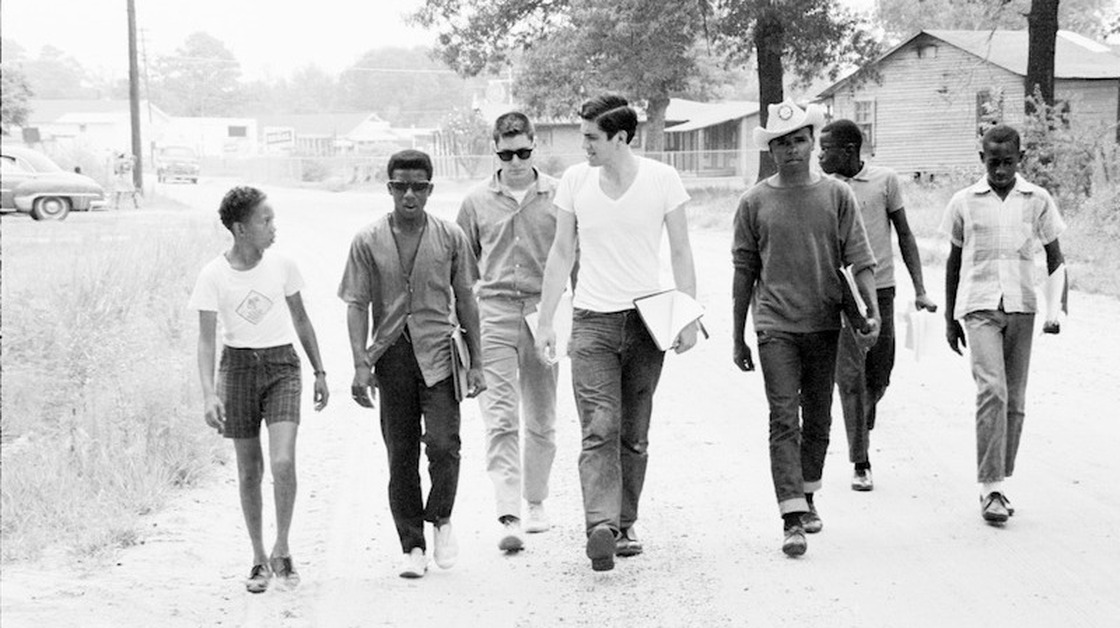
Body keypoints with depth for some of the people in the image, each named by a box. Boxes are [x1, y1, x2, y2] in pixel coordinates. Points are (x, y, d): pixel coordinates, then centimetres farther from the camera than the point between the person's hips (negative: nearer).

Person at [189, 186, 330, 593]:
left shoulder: (282, 266, -1)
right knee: (249, 471, 6)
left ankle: (281, 549, 3)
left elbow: (301, 320, 12)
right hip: (238, 366, -1)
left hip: (282, 365, 1)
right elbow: (206, 339, -8)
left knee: (283, 462, -16)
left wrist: (319, 371, 14)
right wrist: (209, 394, -19)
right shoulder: (213, 276, -7)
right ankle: (259, 559, 20)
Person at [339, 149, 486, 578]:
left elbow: (464, 301, 10)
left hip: (438, 353, 0)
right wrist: (361, 365, -7)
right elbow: (357, 305, 2)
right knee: (400, 454, 4)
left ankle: (441, 519, 12)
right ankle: (413, 546, 13)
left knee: (442, 443, -14)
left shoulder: (450, 237, 4)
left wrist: (476, 361, 9)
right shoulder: (368, 242, 2)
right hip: (391, 356, 1)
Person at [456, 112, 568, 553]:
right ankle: (509, 517, -13)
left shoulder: (558, 196, 3)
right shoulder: (478, 201, 6)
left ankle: (536, 500, 28)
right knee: (501, 419, -9)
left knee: (541, 418, 10)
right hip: (494, 313, 0)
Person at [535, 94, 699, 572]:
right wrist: (545, 321, 7)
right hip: (592, 319, 0)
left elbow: (681, 253, 3)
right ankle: (601, 527, -22)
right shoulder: (575, 181, 2)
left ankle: (623, 526, 18)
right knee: (599, 430, -12)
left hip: (647, 318, 0)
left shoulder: (662, 179, -2)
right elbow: (561, 254, 9)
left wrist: (689, 318, -3)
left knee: (633, 435, 7)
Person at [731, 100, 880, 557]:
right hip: (776, 326, -2)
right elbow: (744, 272, 8)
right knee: (784, 420, -10)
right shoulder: (754, 202, 3)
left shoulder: (837, 196, 4)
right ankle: (793, 519, -14)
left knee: (818, 420, 12)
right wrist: (737, 338, 9)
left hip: (825, 324, 2)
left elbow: (859, 258, 0)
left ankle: (807, 497, 31)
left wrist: (873, 310, -16)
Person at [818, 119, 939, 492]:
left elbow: (904, 235, 8)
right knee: (850, 377, -7)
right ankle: (860, 463, -2)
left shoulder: (885, 181, 2)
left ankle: (862, 428, 38)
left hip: (880, 289, 1)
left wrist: (919, 289, 2)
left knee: (879, 378, 8)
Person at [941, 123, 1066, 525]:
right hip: (978, 307, -2)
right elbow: (954, 261, 13)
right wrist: (949, 319, 15)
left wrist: (1056, 308, -3)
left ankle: (997, 484, 17)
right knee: (991, 391, -17)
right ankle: (991, 490, -17)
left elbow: (1055, 258, 10)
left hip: (1021, 307, 2)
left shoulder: (1038, 201, 4)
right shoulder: (965, 202, 4)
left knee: (1015, 401, 5)